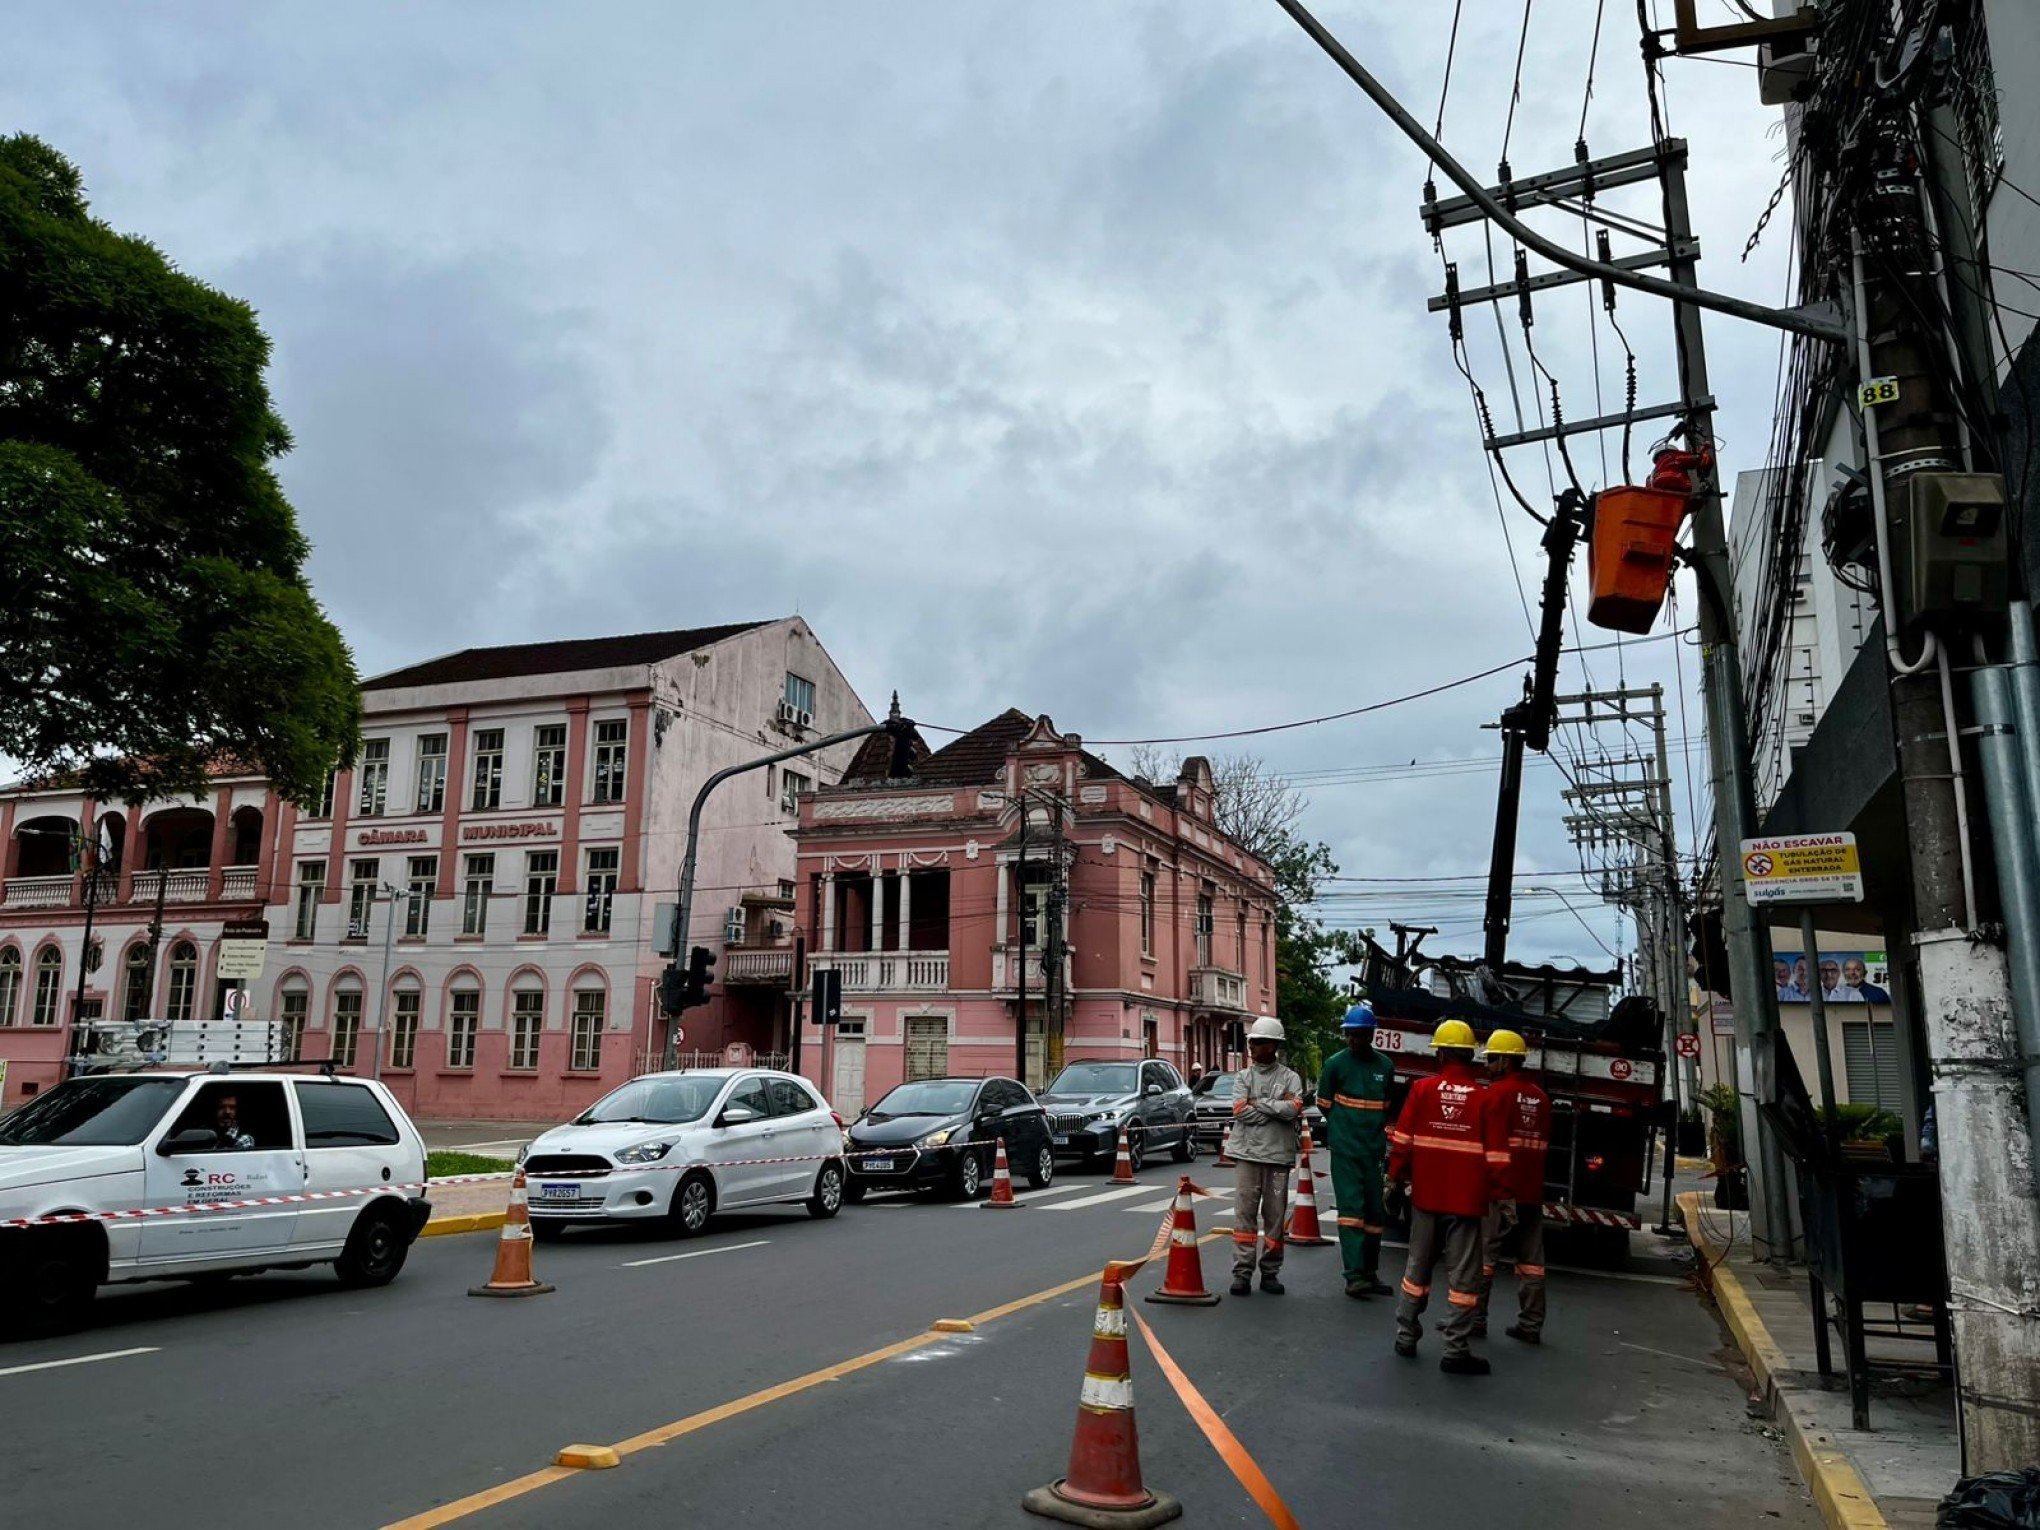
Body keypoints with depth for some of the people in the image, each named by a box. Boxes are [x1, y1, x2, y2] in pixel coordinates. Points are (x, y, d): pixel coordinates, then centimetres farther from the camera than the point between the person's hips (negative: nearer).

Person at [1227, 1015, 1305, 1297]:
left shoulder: (1290, 1078, 5)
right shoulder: (1242, 1076, 8)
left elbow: (1294, 1109, -13)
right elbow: (1240, 1111, -6)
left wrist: (1258, 1102, -9)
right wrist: (1277, 1107, -9)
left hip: (1278, 1155, 0)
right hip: (1247, 1154, 0)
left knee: (1275, 1216, 5)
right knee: (1244, 1213, -3)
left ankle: (1270, 1272, 15)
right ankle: (1242, 1272, 0)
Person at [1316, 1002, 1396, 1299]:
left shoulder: (1385, 1066, 8)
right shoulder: (1336, 1063, -1)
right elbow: (1325, 1104, 8)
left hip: (1374, 1149, 4)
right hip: (1344, 1149, -4)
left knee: (1375, 1211, 7)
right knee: (1351, 1207, -12)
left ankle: (1370, 1273, 18)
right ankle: (1354, 1275, -16)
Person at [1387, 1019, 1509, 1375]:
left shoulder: (1422, 1089, -4)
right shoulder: (1485, 1099, -6)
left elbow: (1402, 1140, -4)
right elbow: (1496, 1155, -6)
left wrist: (1396, 1178, 6)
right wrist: (1499, 1195, 3)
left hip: (1426, 1196, 2)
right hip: (1467, 1200, -2)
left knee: (1418, 1266, 15)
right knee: (1462, 1275, 4)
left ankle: (1406, 1336, 23)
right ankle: (1455, 1351, 5)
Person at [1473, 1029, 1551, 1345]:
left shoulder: (1498, 1092, -10)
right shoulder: (1540, 1097, 12)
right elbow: (1544, 1144, 18)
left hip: (1499, 1189, -6)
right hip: (1532, 1191, 7)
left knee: (1483, 1255, 1)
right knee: (1531, 1259, 8)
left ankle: (1474, 1318, 3)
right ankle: (1531, 1324, 10)